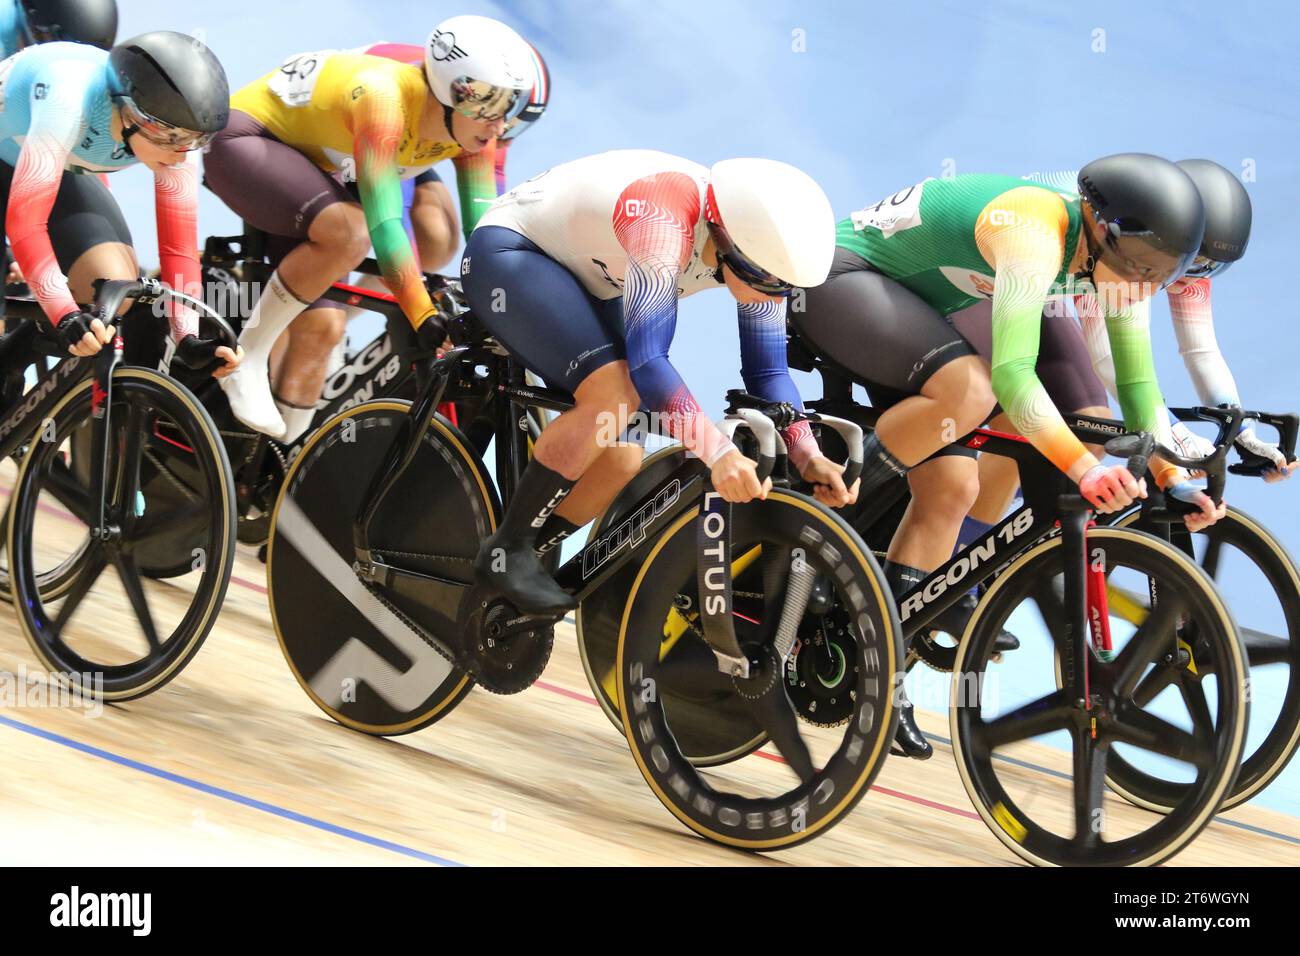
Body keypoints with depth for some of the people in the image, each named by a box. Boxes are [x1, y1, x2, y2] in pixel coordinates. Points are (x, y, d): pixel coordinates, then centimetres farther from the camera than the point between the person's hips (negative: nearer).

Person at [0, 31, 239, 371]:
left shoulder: (174, 132, -26)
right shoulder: (70, 100, -43)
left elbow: (178, 244, -22)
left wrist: (189, 341, -33)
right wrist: (66, 317, -54)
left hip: (63, 171, 5)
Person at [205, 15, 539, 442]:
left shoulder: (472, 129, -13)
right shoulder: (384, 99, -36)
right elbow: (383, 222, -42)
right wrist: (425, 318, -46)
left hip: (306, 160, 8)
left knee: (322, 329, -2)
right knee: (351, 232, -34)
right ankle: (246, 357, -20)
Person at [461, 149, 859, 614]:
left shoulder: (761, 247, -16)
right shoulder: (664, 223, -38)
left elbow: (768, 370, -9)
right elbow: (647, 361, -43)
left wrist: (807, 454, -24)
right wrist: (717, 452, -51)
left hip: (585, 280, 8)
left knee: (620, 461, -6)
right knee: (615, 393, -29)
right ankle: (505, 550, -16)